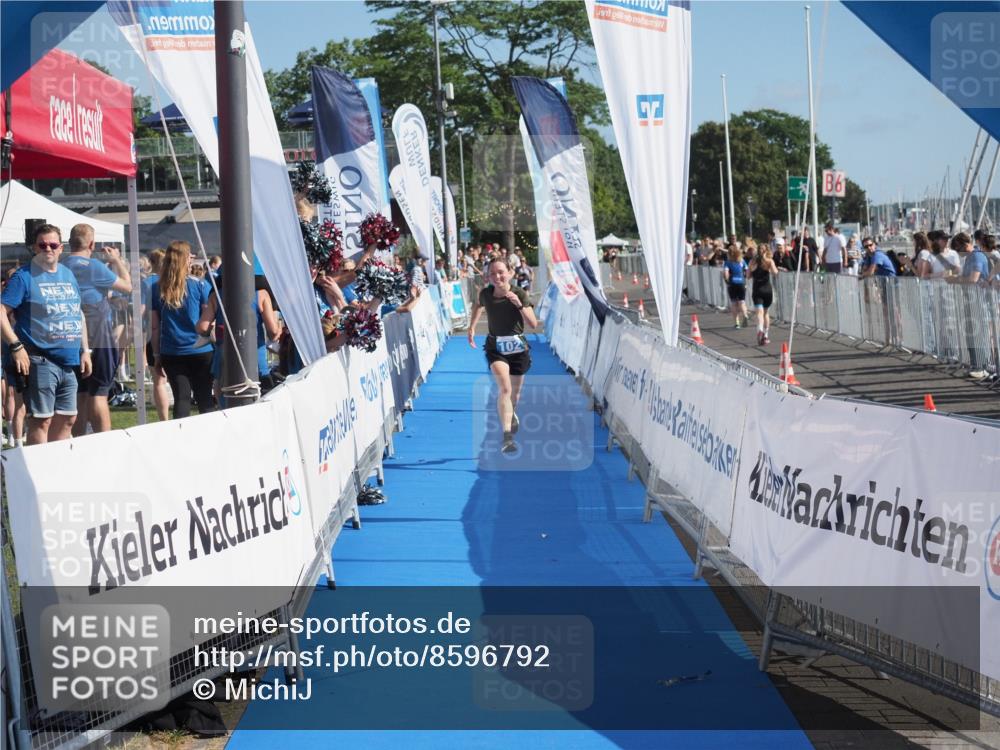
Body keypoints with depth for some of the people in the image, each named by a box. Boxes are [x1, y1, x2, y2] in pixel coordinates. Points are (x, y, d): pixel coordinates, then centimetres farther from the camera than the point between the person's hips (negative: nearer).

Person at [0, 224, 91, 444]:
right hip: (40, 360, -7)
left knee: (67, 418, 13)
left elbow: (79, 314, 22)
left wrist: (85, 351, 16)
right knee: (41, 420, -6)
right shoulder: (24, 276, -6)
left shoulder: (68, 275, 14)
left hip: (69, 360, 7)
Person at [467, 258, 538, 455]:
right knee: (504, 388, -22)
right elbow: (479, 306, 17)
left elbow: (533, 324, -22)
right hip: (495, 347, -1)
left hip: (518, 348, 1)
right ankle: (507, 436, -29)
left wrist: (519, 305, -32)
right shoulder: (485, 294, -9)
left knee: (515, 392, 17)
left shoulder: (520, 294, -16)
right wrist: (472, 326, 11)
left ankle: (511, 414, 53)